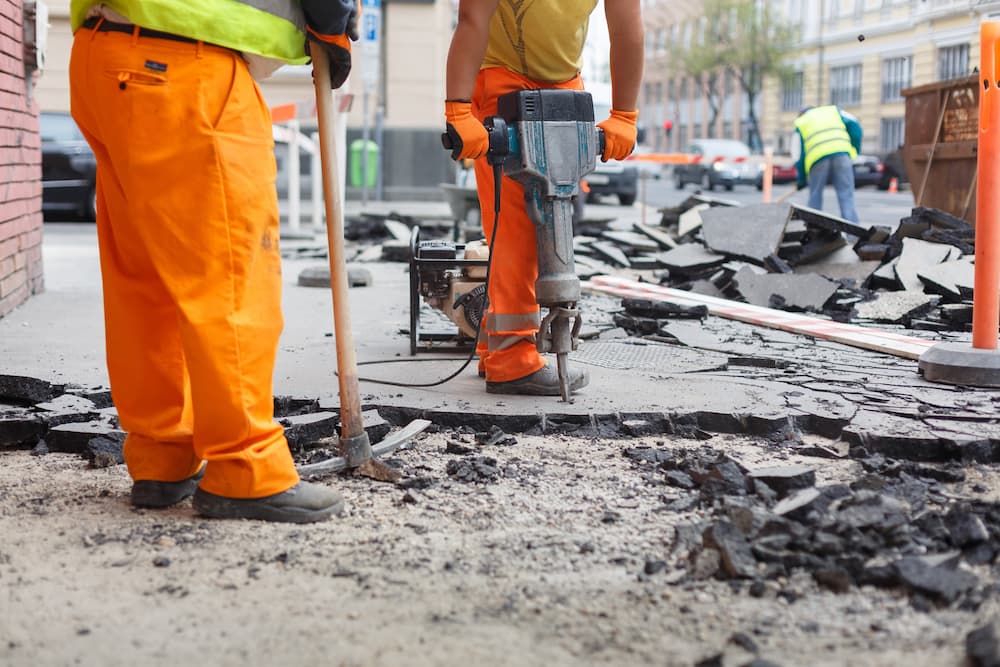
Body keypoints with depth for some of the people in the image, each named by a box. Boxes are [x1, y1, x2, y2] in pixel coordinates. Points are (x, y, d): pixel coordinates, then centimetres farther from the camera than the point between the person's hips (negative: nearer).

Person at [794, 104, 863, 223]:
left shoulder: (800, 124, 26)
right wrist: (854, 151, 14)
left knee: (815, 196, 14)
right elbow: (853, 124, 11)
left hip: (818, 157, 0)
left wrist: (802, 180, 25)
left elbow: (799, 155, 18)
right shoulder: (833, 110, 29)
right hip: (841, 153, 0)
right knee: (846, 196, -2)